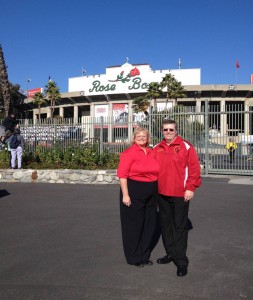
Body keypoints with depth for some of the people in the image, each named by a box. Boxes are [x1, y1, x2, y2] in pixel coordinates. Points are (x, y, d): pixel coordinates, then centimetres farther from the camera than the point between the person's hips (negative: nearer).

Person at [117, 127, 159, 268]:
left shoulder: (152, 152, 9)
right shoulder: (129, 152, -9)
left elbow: (156, 171, 14)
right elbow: (122, 175, -14)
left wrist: (156, 191, 13)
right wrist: (125, 194, -18)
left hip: (151, 193, 7)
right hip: (134, 192, -6)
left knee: (149, 224, 14)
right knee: (134, 224, 5)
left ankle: (144, 256, 31)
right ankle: (134, 258, 21)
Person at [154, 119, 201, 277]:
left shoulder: (186, 147, -5)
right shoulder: (157, 149, 10)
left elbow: (194, 168, -9)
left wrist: (191, 188, -12)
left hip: (180, 194, -5)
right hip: (162, 194, 6)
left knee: (180, 226, 0)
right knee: (166, 224, 14)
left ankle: (181, 261, 8)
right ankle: (170, 253, 29)